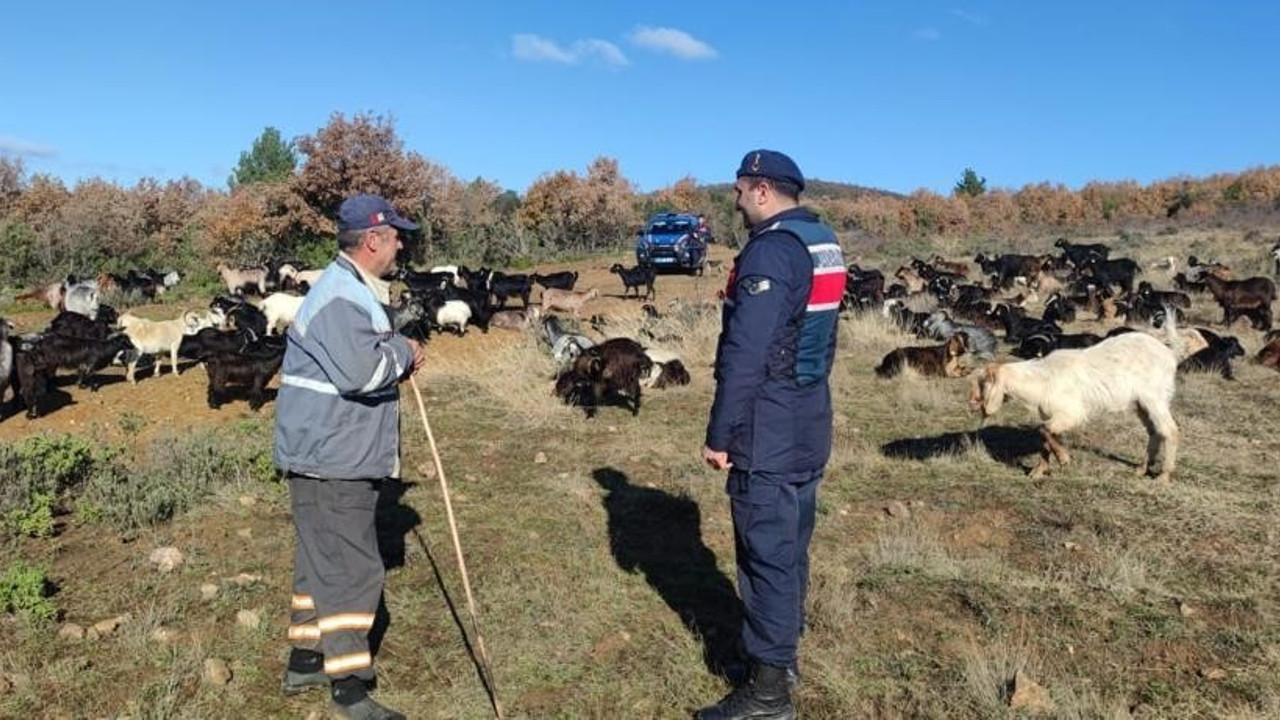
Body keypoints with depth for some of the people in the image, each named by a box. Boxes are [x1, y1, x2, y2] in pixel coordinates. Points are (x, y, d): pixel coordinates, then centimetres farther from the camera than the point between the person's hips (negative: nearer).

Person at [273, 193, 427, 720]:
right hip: (328, 460, -11)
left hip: (342, 458, 11)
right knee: (351, 569, -4)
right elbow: (360, 371, -32)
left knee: (321, 562, 19)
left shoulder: (356, 291, 15)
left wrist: (396, 356, 6)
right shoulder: (338, 296, -20)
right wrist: (403, 353, -15)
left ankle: (305, 662, 33)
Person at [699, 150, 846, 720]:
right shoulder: (823, 242, 13)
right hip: (810, 419, 10)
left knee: (766, 552, -2)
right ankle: (781, 657, 32)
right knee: (790, 545, 18)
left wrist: (720, 434, -16)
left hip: (769, 428, -10)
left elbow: (744, 355, -22)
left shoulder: (771, 250, -17)